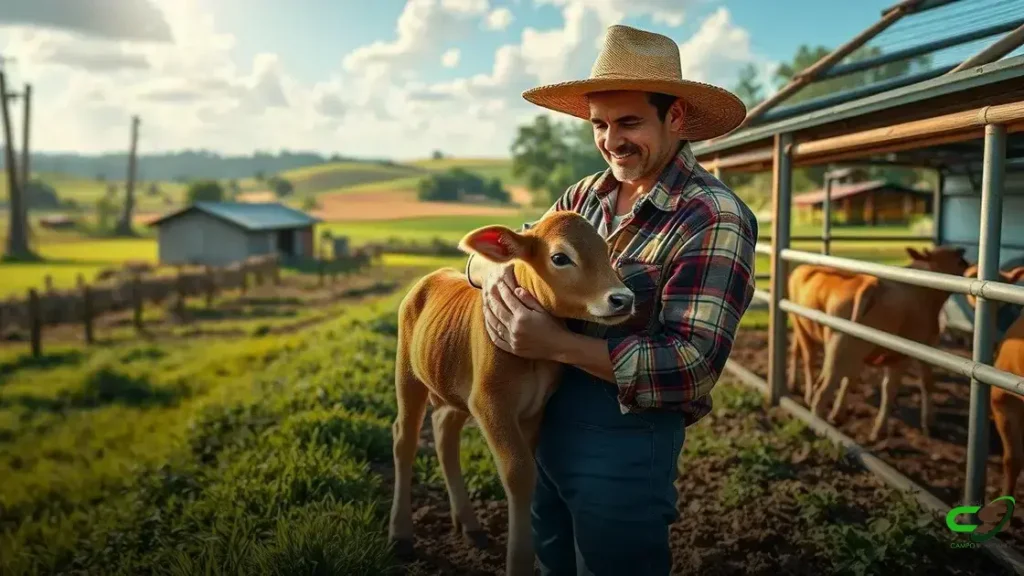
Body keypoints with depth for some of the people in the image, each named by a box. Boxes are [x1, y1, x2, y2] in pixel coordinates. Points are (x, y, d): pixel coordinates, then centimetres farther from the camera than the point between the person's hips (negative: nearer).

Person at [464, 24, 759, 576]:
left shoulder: (714, 219, -18)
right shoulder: (586, 194, 2)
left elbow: (691, 365, -23)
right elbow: (490, 253, 8)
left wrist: (556, 343, -27)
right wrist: (496, 272, -17)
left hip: (626, 442, -6)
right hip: (545, 424, 7)